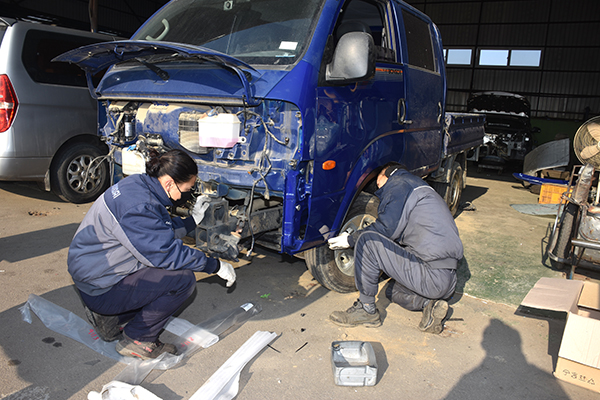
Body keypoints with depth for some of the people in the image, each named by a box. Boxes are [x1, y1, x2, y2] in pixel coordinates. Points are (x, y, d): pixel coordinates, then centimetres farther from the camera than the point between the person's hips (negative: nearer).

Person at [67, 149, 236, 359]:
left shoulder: (138, 184, 1)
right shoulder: (138, 206, -29)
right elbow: (166, 253, -27)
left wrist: (193, 219, 12)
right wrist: (216, 266, -19)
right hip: (101, 288, -10)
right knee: (183, 279, -18)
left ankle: (107, 316, 17)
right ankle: (137, 340, 0)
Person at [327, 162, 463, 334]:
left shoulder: (399, 183, -1)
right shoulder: (422, 189, 27)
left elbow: (386, 228, -13)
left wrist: (350, 239, 1)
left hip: (429, 277, -10)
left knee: (367, 241, -13)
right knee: (392, 290, 33)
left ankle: (366, 310, -2)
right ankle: (429, 303, 6)